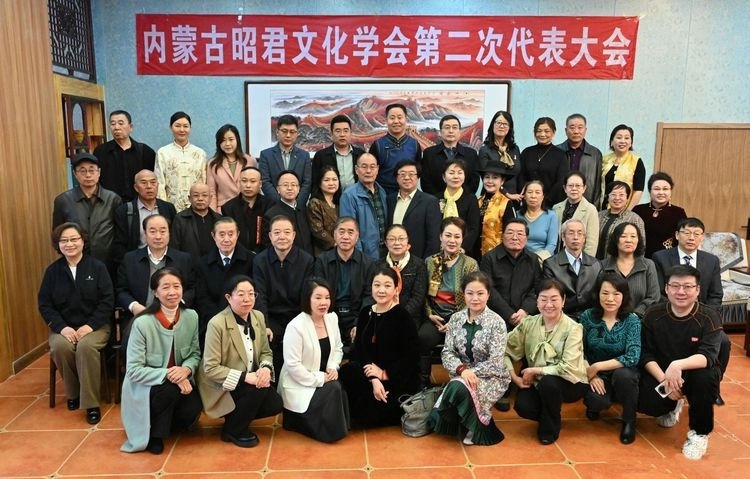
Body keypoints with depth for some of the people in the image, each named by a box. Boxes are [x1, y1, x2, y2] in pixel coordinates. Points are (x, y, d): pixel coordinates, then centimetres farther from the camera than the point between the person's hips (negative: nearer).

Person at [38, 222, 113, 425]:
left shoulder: (97, 267, -2)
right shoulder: (52, 270, 5)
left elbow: (107, 301, -6)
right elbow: (44, 304, 3)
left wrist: (90, 325, -19)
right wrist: (61, 327, -13)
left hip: (94, 325, -2)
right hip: (63, 327, 3)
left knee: (86, 347, -33)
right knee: (60, 347, -30)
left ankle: (91, 403, -20)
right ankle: (73, 393, -3)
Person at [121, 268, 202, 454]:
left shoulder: (191, 317, -8)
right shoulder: (142, 323, -21)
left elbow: (195, 354, 2)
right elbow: (133, 370, -19)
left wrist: (187, 369, -20)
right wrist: (167, 374, -30)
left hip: (180, 381, 4)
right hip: (145, 387, -4)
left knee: (192, 411, -23)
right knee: (170, 390, -34)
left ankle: (165, 422, 14)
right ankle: (153, 434, -4)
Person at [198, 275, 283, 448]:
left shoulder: (258, 317, -3)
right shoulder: (217, 324, -22)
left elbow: (266, 352, 6)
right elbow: (210, 368, -21)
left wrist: (266, 368, -17)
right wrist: (244, 376, -29)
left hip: (249, 382, 6)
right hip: (221, 387, -6)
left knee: (275, 404, -14)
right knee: (258, 389, -28)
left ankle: (238, 417, 15)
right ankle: (233, 430, -2)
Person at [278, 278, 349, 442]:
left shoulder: (332, 318, 0)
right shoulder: (296, 326, -22)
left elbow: (338, 348, 12)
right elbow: (293, 365, -22)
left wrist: (333, 367, -6)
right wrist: (318, 379, -19)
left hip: (323, 380, 6)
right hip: (300, 385, -6)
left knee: (340, 390, -21)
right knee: (333, 391, -26)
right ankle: (299, 419, 0)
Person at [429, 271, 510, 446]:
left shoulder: (496, 322, -12)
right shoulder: (456, 319, 1)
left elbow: (495, 363, -16)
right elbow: (447, 352, -3)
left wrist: (470, 372, -21)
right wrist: (462, 369, -22)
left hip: (492, 378, -4)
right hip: (461, 375, 4)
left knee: (460, 388, -36)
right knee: (437, 417, -19)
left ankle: (476, 426, -6)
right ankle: (472, 422, 11)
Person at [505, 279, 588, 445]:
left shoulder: (573, 328, -17)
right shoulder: (529, 323, -5)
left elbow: (568, 369, -25)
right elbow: (505, 350, -4)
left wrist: (535, 371, -19)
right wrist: (514, 377, -15)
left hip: (570, 383, -3)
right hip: (540, 383, 3)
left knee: (548, 382, -35)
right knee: (523, 406, -26)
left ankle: (551, 428, -5)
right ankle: (550, 417, 11)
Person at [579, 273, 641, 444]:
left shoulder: (632, 320, -11)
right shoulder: (587, 316, -7)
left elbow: (632, 357, -23)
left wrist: (597, 366, -24)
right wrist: (591, 375, -21)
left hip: (622, 374, 0)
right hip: (596, 377, 0)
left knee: (623, 374, -36)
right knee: (598, 401, -32)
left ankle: (629, 421, -6)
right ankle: (595, 404, 11)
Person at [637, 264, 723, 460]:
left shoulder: (709, 317, -15)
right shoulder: (653, 315, -8)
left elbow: (708, 356, -28)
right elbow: (646, 354, -8)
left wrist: (678, 365, -47)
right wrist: (664, 380, -25)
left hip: (695, 373, -2)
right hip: (659, 373, 2)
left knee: (706, 377, -37)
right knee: (643, 402, -25)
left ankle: (699, 433, -8)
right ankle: (673, 406, 18)